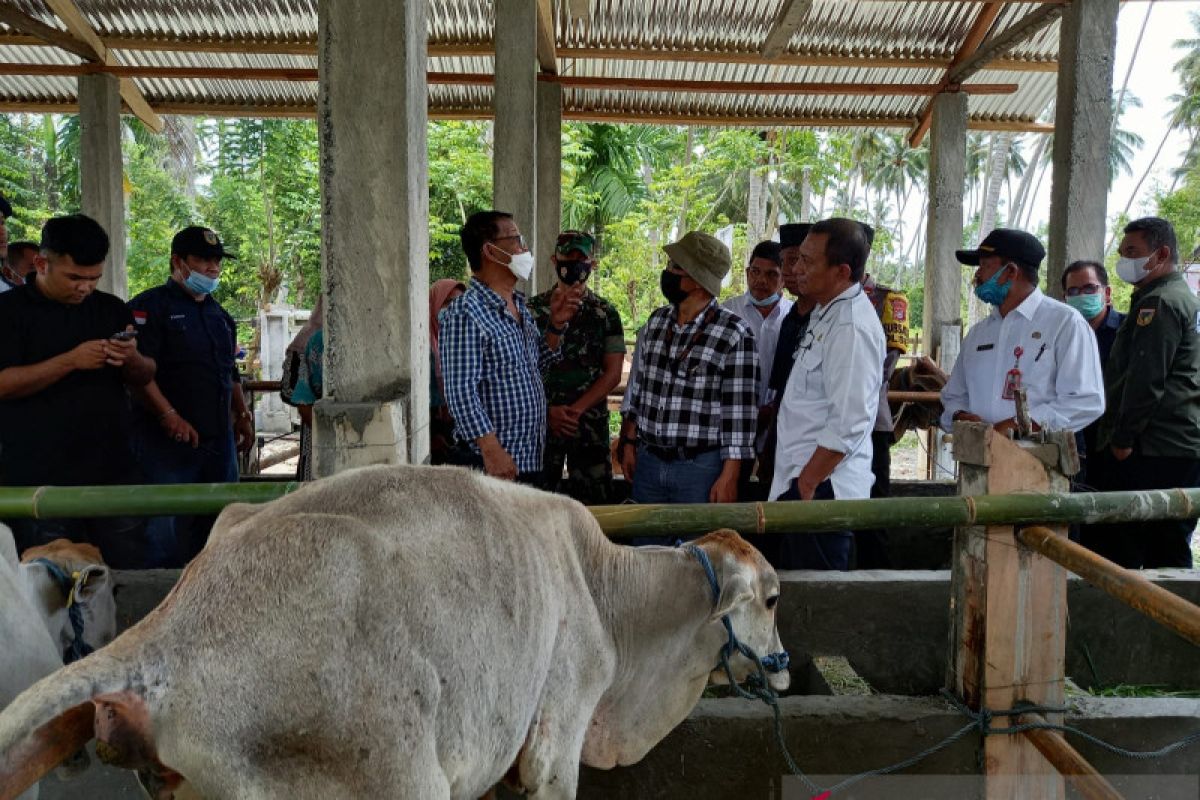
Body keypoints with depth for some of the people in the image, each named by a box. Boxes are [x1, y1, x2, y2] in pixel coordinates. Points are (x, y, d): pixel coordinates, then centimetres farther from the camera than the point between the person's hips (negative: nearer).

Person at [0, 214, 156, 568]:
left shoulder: (112, 309, 11)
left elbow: (145, 377, 14)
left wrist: (132, 359, -8)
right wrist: (70, 360, -20)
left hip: (113, 469, 4)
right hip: (40, 478, -3)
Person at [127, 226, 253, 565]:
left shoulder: (219, 314, 19)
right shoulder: (150, 306, -6)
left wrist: (242, 415, 17)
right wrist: (169, 416, -22)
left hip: (219, 436, 7)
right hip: (170, 438, -7)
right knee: (169, 533, -4)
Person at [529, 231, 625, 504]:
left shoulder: (606, 313, 5)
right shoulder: (534, 309, 4)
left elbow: (613, 373, 0)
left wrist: (576, 409, -12)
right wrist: (550, 410, -12)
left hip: (591, 423, 1)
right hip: (541, 421, 0)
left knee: (593, 501, 3)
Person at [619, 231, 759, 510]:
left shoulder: (735, 335, -12)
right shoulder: (656, 321, 6)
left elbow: (739, 413, -12)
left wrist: (729, 476, -13)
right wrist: (629, 444, 14)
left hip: (701, 467, -5)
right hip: (647, 461, 6)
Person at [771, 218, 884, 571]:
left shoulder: (852, 328, -18)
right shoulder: (826, 312, 14)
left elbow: (848, 425, -24)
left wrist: (806, 485, -18)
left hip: (823, 488, -10)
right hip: (803, 480, 10)